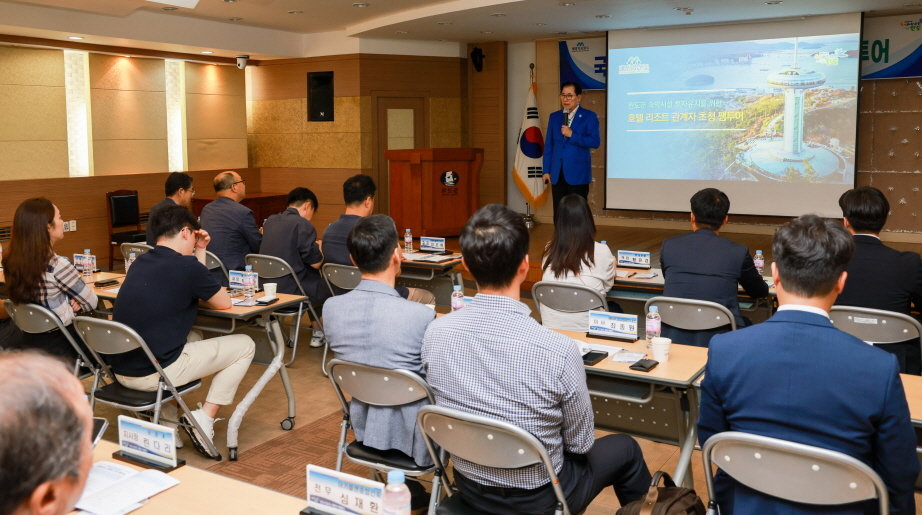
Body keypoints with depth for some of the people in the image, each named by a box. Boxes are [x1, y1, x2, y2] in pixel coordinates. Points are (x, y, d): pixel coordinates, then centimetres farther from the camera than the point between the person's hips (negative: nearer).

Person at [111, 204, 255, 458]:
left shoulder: (140, 263, 11)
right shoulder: (186, 265, -13)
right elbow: (224, 303, 2)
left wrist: (200, 251, 20)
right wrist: (195, 298, 19)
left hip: (120, 370, 8)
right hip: (153, 374, -8)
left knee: (193, 337, 36)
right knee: (244, 345, 9)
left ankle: (166, 418, 26)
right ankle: (205, 419, 4)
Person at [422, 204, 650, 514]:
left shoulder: (435, 334, -18)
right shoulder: (558, 350, -31)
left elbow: (447, 407, 0)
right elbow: (580, 443, -15)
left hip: (469, 487, 4)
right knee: (625, 450, 24)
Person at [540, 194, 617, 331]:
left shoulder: (549, 251, -5)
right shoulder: (601, 252, -14)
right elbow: (607, 286, 4)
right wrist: (612, 263, 25)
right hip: (585, 329, -3)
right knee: (615, 308, 32)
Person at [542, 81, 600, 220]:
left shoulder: (589, 117, 0)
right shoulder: (554, 117, 13)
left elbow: (595, 142, -10)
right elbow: (548, 145, 12)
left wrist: (572, 135, -17)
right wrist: (546, 170, 7)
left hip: (578, 174, -4)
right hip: (557, 174, 4)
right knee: (558, 214, 6)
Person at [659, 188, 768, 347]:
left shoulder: (669, 246, 0)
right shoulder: (738, 252, -5)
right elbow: (760, 292, 12)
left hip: (673, 338, 2)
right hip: (716, 340, -2)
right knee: (746, 323, 29)